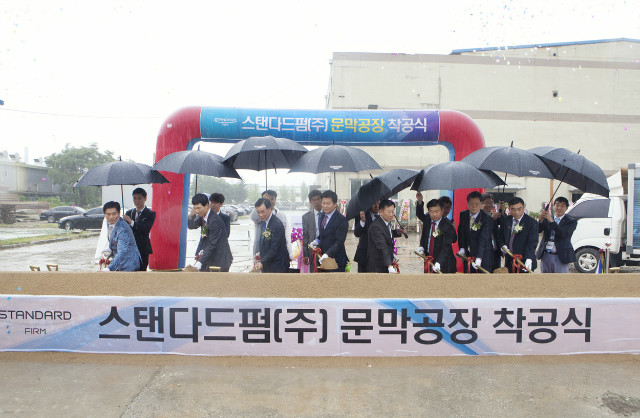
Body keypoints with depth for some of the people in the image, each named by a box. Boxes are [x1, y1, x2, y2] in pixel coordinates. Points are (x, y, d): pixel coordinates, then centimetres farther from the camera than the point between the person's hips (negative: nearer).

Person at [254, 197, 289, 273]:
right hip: (266, 266, 8)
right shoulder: (263, 221, 7)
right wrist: (260, 253, 7)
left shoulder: (277, 224, -22)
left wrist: (262, 262, -24)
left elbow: (274, 249, -22)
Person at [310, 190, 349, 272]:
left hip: (336, 262, -7)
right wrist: (317, 241, 0)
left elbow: (339, 242, -22)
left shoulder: (342, 220, -16)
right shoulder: (322, 215, 10)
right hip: (323, 259, 7)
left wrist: (327, 254, -33)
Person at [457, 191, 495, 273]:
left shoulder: (487, 219, -15)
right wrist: (461, 248, -5)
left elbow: (483, 239, -24)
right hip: (467, 255, 4)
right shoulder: (463, 215, 4)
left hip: (483, 256, -4)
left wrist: (478, 258, -33)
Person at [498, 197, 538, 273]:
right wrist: (502, 246, -6)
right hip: (509, 262, 4)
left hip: (524, 262, -4)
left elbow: (532, 243, -17)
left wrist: (529, 259, -32)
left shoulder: (532, 222, -9)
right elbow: (500, 236, 16)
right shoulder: (506, 220, 7)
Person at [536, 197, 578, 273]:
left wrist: (551, 221, -25)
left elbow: (564, 234, -17)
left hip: (560, 257, -3)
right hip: (545, 256, 4)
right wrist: (541, 219, -23)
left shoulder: (571, 221, 0)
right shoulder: (547, 219, 9)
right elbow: (538, 230, -5)